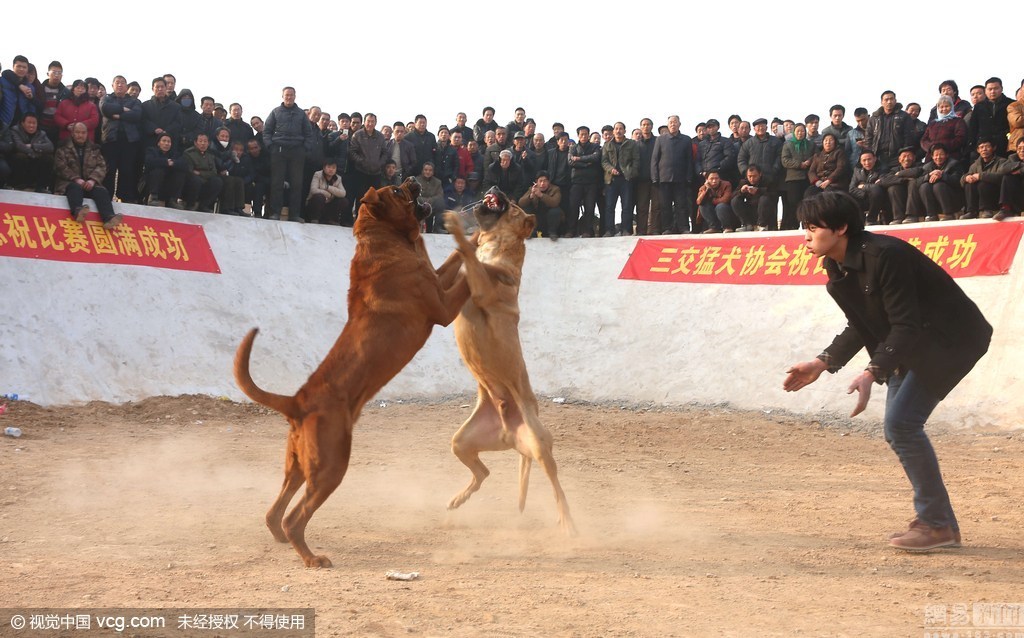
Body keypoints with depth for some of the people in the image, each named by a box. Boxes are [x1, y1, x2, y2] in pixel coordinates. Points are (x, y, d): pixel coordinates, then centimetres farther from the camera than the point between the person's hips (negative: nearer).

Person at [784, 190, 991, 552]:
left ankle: (936, 524, -5)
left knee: (901, 423, -17)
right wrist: (822, 364, 4)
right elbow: (861, 327, 11)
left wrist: (871, 374, -38)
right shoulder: (838, 268, 1)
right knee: (898, 430, 6)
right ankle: (942, 525, 16)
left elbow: (905, 326, -29)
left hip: (950, 340, -10)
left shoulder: (884, 255, -27)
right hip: (913, 345, 10)